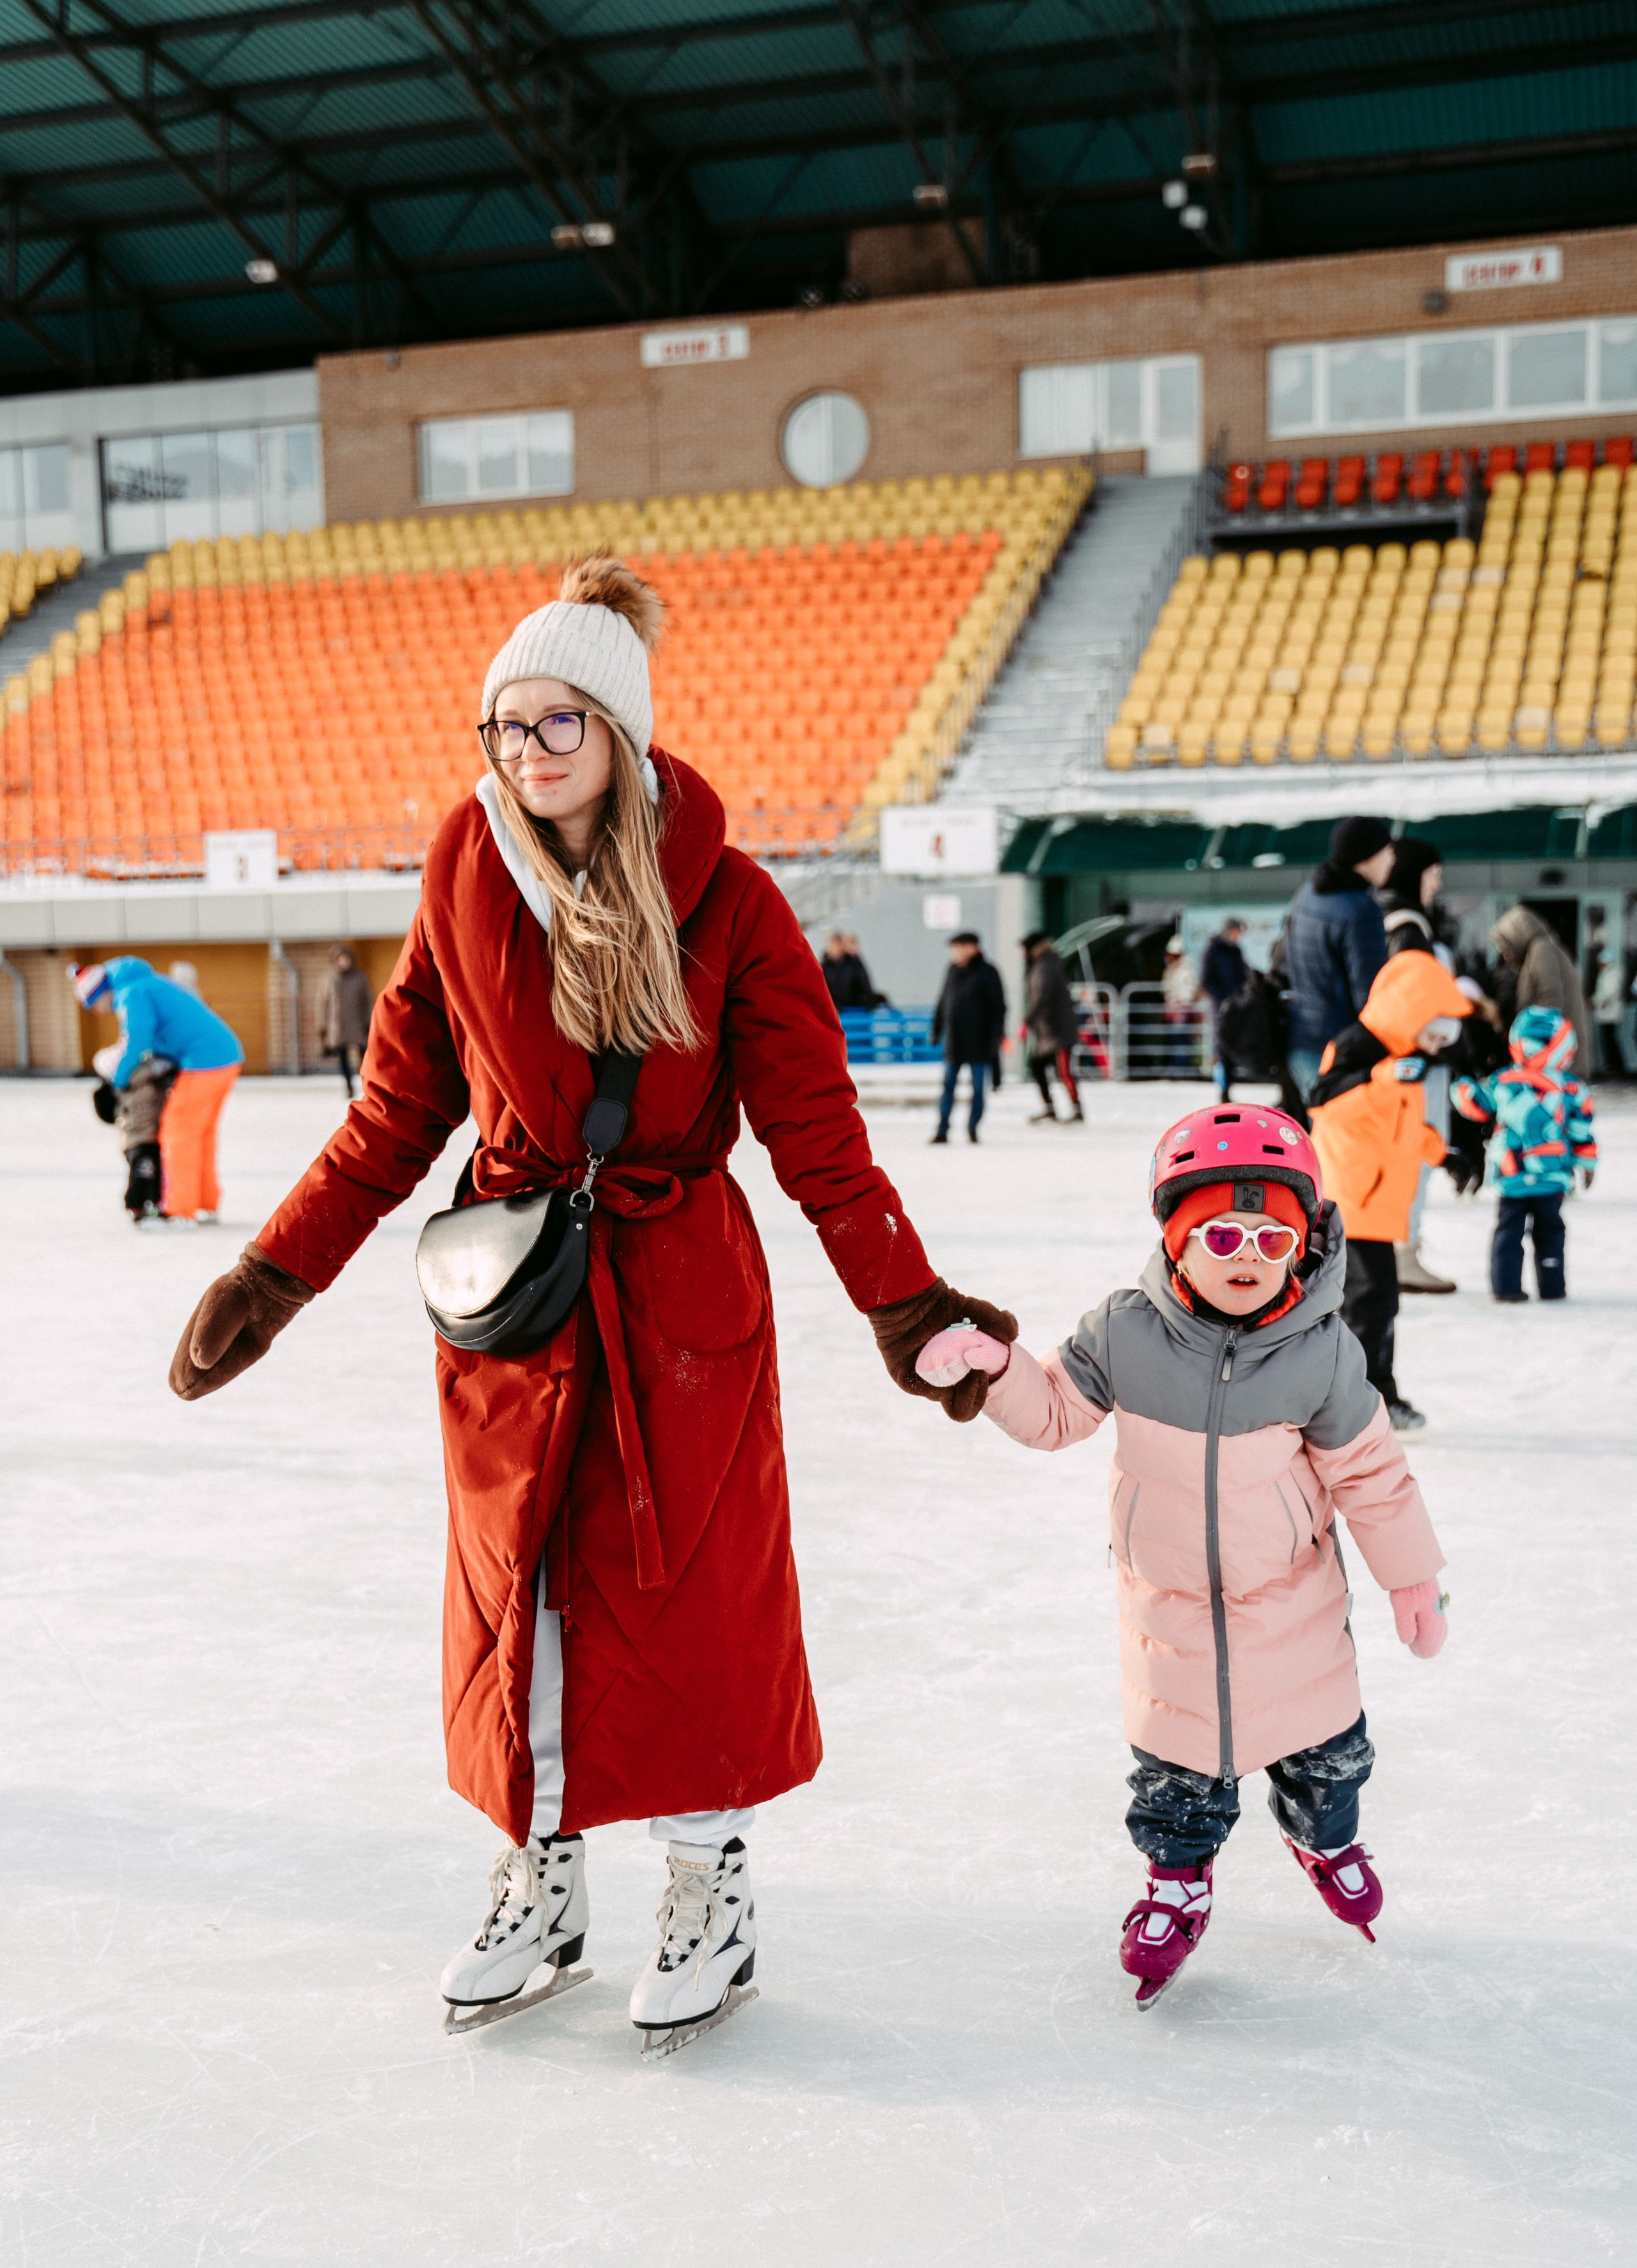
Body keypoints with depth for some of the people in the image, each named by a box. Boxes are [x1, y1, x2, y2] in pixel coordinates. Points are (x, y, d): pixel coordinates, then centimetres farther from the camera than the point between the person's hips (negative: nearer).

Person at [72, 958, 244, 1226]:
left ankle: (180, 1211, 0)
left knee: (178, 1133, -2)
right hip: (229, 1056, 9)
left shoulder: (131, 994, -7)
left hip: (203, 1062, -9)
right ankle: (207, 1206, 24)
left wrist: (117, 1078, -1)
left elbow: (137, 1041, -15)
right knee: (202, 1133, 17)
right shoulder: (151, 983, 22)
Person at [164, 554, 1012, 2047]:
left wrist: (906, 1304, -14)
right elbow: (395, 1115, 4)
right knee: (514, 1579, 10)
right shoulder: (464, 891, 0)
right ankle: (539, 1884, 29)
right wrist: (272, 1280, 2)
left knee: (686, 1587, 2)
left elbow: (817, 1131, -8)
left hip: (683, 1282, -3)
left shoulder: (725, 902, -8)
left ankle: (712, 1897, 21)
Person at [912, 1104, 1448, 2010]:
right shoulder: (1124, 1333, -18)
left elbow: (1368, 1469, -5)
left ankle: (1324, 1837, 50)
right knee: (1177, 1749, 10)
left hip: (1294, 1596, 1)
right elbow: (1053, 1412, -5)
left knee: (1320, 1737, 17)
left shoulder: (1321, 1354, -17)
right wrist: (994, 1363, -23)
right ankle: (1178, 1880, 37)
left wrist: (1412, 1577, 2)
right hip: (1168, 1597, 0)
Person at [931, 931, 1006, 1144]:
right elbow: (943, 1001, 17)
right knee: (948, 1086, 3)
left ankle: (972, 1129, 12)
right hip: (954, 1041, 4)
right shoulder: (954, 971, 9)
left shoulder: (987, 972, -5)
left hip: (979, 1042, -4)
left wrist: (996, 1035, -12)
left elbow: (999, 1006, -6)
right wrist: (936, 1028, 15)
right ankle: (942, 1130, 5)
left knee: (978, 1088, 3)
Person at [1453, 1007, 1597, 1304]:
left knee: (1509, 1231, 9)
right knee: (1549, 1231, 12)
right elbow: (1581, 1134, 2)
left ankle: (1506, 1287, 6)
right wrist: (1587, 1165, 16)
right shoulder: (1571, 1090, -5)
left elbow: (1476, 1105, 8)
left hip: (1512, 1178, 0)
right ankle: (1552, 1287, 15)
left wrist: (1463, 1086, 28)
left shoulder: (1502, 1082, -6)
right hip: (1552, 1178, 0)